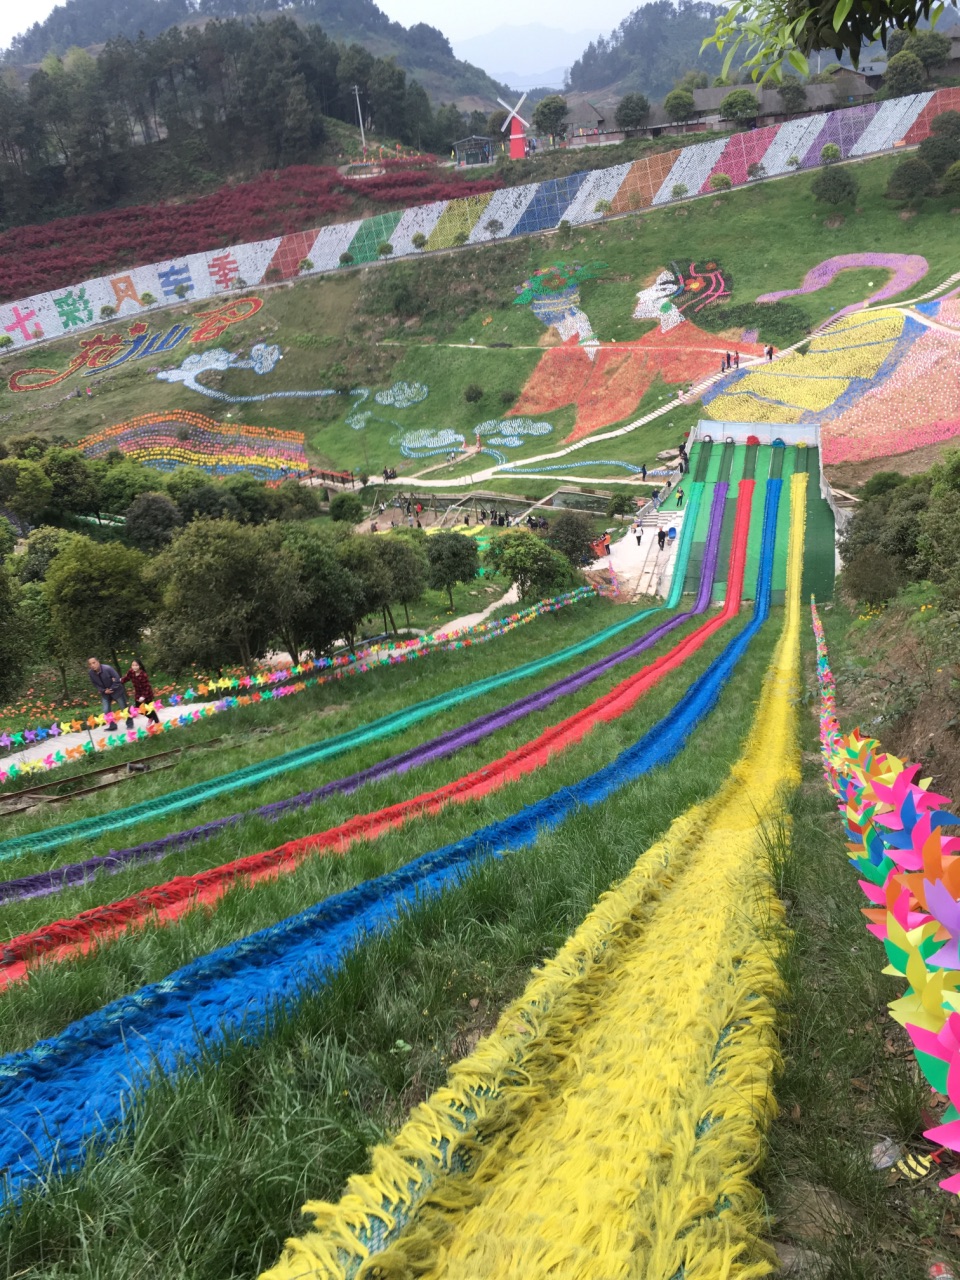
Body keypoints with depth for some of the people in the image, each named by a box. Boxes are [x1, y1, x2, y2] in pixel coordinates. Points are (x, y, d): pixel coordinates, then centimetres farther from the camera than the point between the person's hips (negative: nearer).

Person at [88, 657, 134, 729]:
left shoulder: (108, 669, -28)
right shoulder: (90, 673, -13)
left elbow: (117, 679, -21)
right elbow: (95, 684, 1)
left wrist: (112, 689, -21)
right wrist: (103, 691, -12)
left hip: (116, 690, -4)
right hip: (105, 693, 4)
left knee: (124, 708, 6)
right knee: (106, 711, 0)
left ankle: (129, 723, 22)